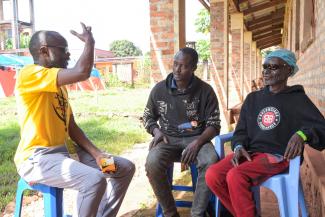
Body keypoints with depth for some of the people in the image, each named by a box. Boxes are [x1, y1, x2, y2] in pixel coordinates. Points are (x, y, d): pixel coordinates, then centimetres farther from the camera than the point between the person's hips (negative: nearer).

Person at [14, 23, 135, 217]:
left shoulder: (60, 85, 15)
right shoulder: (29, 74, -13)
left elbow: (72, 127, 12)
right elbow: (82, 73, -27)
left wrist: (96, 153, -1)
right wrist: (90, 42, -8)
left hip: (65, 150, 9)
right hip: (37, 157, -9)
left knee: (125, 168, 3)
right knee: (95, 180, -33)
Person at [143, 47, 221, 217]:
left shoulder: (205, 91, -3)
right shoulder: (159, 89, 2)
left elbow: (214, 125, -1)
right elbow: (148, 117, 15)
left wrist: (197, 142, -20)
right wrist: (156, 131, -8)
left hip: (196, 139, -1)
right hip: (168, 139, 1)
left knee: (211, 162, -34)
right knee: (152, 163, -31)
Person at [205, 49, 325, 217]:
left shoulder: (298, 99, 3)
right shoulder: (253, 98, 16)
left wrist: (302, 134, -27)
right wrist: (239, 147, -7)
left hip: (278, 156, -5)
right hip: (250, 152, 5)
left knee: (235, 176, -31)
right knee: (212, 175, -19)